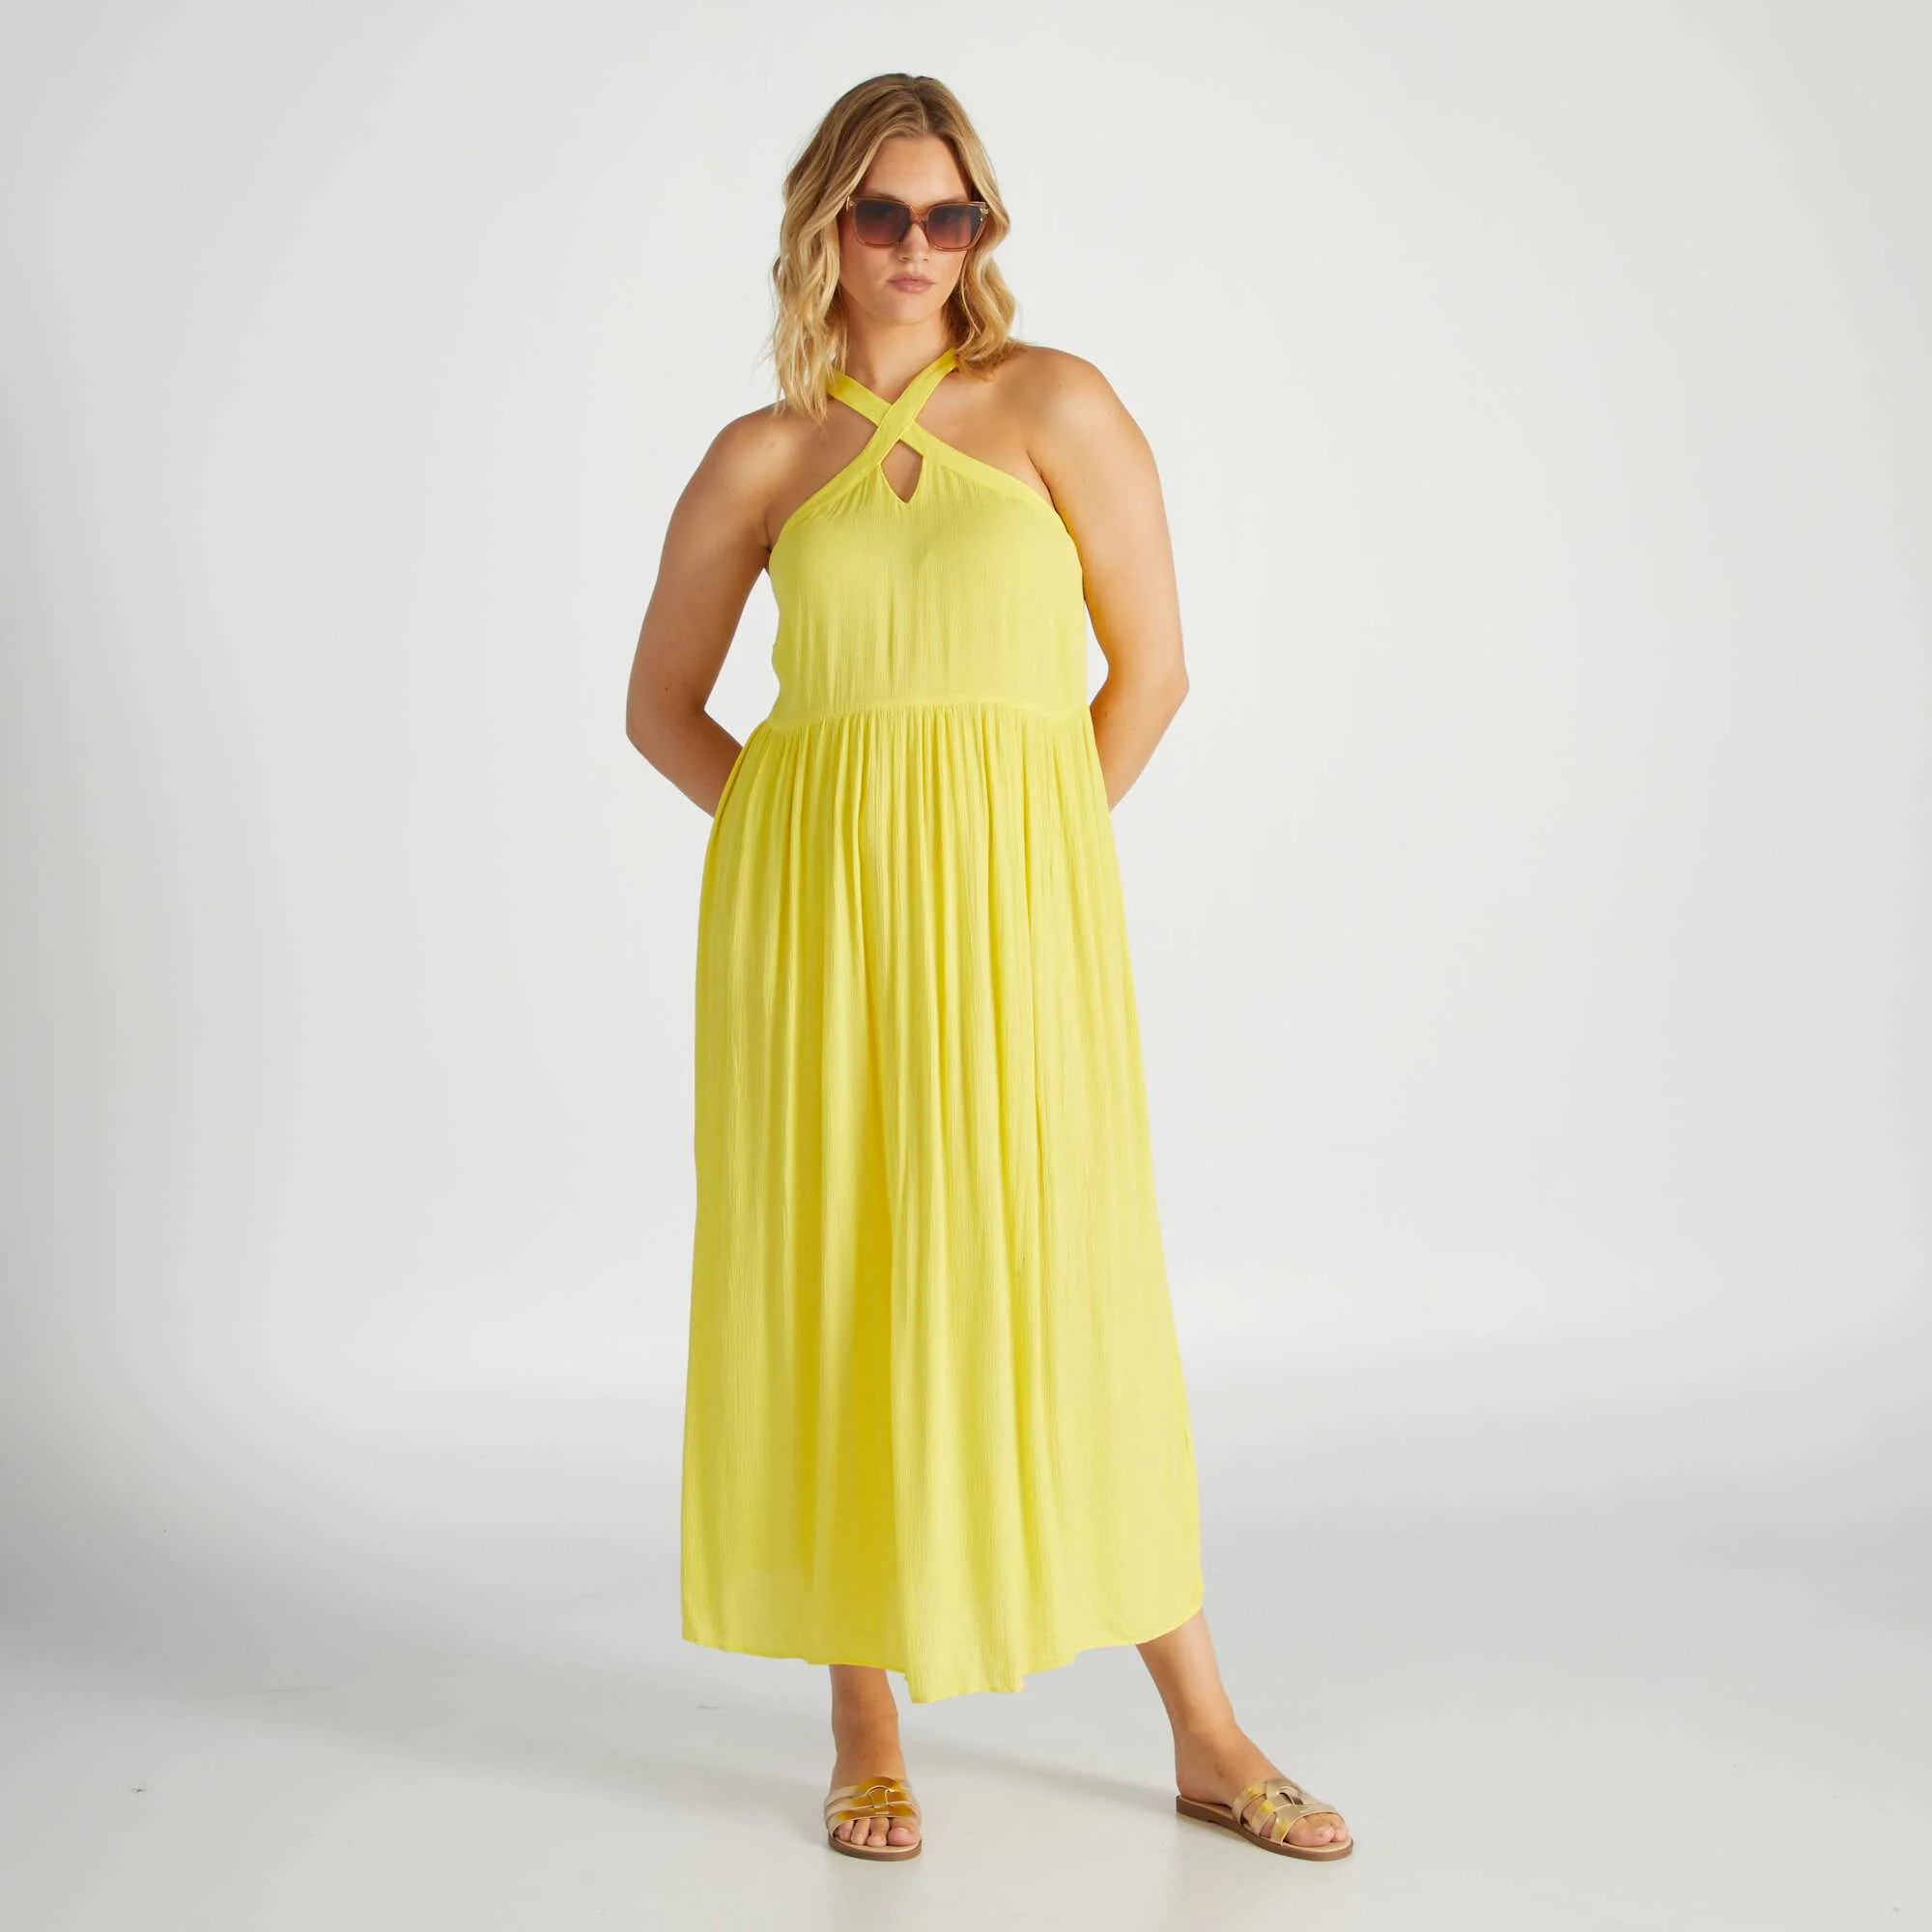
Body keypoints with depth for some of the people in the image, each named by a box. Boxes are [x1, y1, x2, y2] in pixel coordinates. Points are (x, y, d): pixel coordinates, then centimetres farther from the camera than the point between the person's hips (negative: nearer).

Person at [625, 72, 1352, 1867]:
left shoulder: (1056, 405, 6)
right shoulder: (762, 459, 10)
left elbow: (1150, 666, 6)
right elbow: (662, 705, 16)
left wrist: (1024, 842, 4)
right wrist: (821, 842, 5)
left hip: (1018, 907, -1)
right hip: (812, 904, 2)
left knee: (1068, 1283, 1)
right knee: (832, 1281, 3)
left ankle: (1204, 1734, 15)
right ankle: (864, 1724, 19)